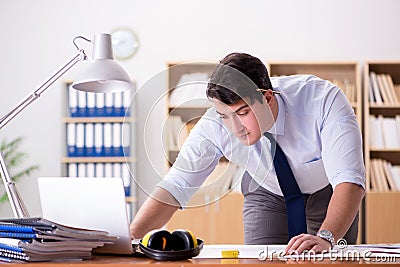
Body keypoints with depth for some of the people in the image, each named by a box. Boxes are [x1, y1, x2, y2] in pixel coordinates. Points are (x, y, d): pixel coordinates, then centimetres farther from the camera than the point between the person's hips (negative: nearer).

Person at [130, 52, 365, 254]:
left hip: (328, 192, -1)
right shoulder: (215, 127, -31)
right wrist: (129, 241, -43)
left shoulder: (324, 100, -38)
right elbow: (174, 187, -28)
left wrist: (325, 238, -61)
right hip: (268, 193, 1)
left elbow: (348, 180, -45)